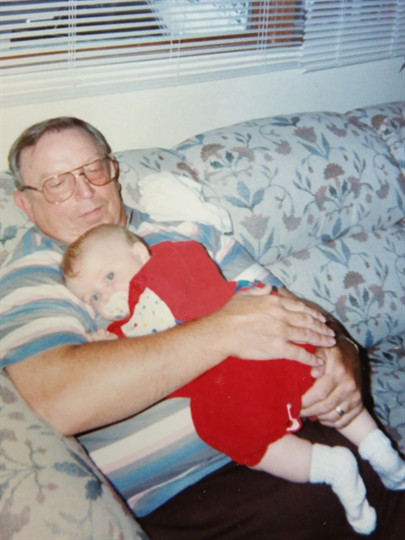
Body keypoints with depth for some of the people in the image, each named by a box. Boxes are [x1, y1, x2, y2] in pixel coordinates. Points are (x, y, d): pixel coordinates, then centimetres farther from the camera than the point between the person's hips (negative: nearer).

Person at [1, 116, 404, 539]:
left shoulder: (185, 229, 15)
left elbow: (286, 308, 13)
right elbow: (57, 403, -20)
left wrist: (337, 353, -11)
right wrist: (223, 332, -21)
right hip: (185, 492, -5)